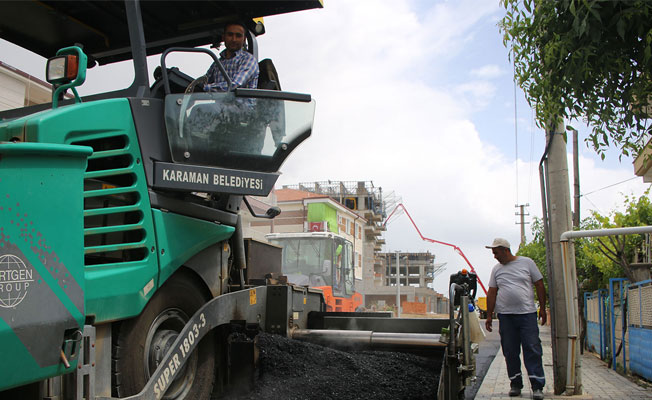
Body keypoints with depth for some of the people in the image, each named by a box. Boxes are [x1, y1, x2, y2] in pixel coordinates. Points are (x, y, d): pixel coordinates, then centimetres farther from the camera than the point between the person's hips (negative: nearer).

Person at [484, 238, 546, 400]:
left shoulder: (527, 263, 3)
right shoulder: (497, 269, 11)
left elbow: (540, 286, 6)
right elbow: (492, 293, 12)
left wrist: (542, 309, 1)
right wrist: (489, 316, 9)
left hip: (528, 313, -3)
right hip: (505, 315, 3)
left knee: (532, 350, -6)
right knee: (510, 352, 5)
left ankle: (537, 387, -2)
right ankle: (515, 384, 15)